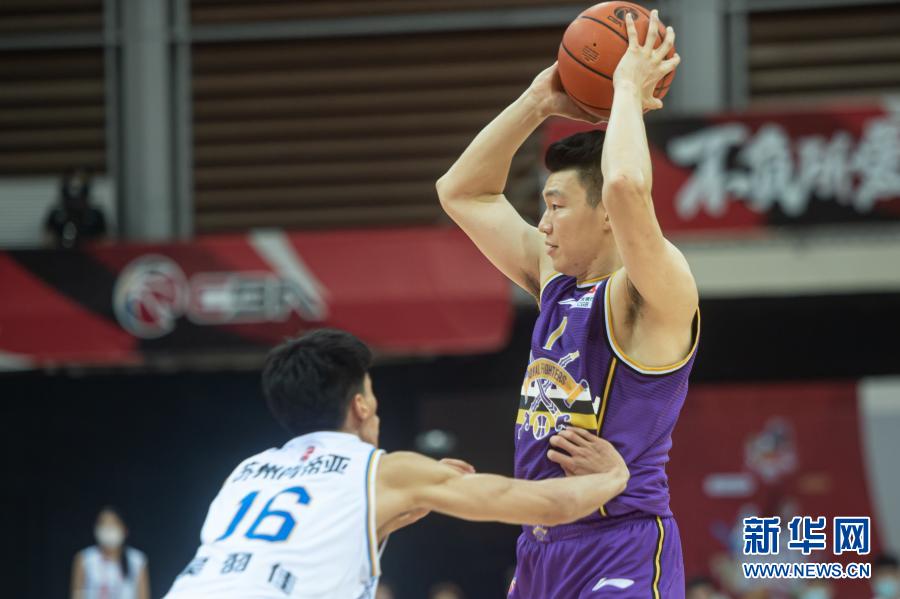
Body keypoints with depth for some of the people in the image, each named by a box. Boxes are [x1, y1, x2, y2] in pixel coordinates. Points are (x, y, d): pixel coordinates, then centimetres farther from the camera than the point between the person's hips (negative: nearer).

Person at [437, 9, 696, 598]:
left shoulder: (652, 295, -11)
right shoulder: (557, 280, 14)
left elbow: (626, 186, -31)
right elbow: (462, 192, 22)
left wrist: (629, 89, -14)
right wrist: (538, 102, 12)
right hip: (541, 548, 9)